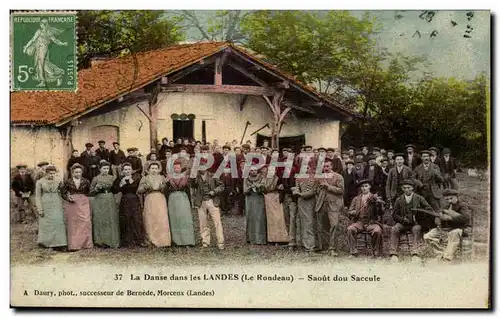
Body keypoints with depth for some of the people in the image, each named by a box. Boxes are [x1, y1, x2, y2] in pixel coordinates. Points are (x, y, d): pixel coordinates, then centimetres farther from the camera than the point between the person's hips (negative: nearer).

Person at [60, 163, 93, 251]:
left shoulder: (86, 181, 5)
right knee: (73, 224, 0)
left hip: (83, 204, 0)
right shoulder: (68, 182, 3)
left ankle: (85, 243, 0)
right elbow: (63, 193, 6)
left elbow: (90, 192, 12)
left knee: (85, 221, -9)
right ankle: (73, 244, 5)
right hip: (71, 204, 0)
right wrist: (68, 198, -10)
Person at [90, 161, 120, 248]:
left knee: (111, 221, 0)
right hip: (99, 201, -3)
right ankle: (101, 241, 5)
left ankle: (112, 241, 7)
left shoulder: (112, 178, 8)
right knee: (100, 221, -3)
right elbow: (91, 192, 2)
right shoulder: (96, 179, 0)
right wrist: (97, 188, -15)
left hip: (110, 201, 3)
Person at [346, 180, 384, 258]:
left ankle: (376, 253, -16)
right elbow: (350, 212, 16)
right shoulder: (356, 199, 18)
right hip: (359, 222, 2)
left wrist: (379, 203, -18)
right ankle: (353, 252, -19)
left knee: (377, 231, -32)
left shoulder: (374, 198, 11)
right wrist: (354, 212, -8)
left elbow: (381, 213, 1)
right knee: (350, 229, -28)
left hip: (372, 222, -2)